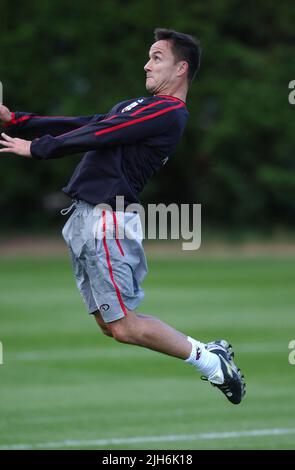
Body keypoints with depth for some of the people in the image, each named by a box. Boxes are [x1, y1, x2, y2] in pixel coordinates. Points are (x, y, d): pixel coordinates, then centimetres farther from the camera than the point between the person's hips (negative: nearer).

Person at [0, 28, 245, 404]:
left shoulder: (168, 112, -11)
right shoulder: (140, 107, 20)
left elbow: (100, 135, -13)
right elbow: (82, 125, 17)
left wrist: (35, 147, -5)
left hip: (106, 219, -10)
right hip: (84, 218, 10)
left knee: (123, 327, -10)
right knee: (110, 325, 9)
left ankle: (210, 360, 1)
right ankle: (210, 355, 12)